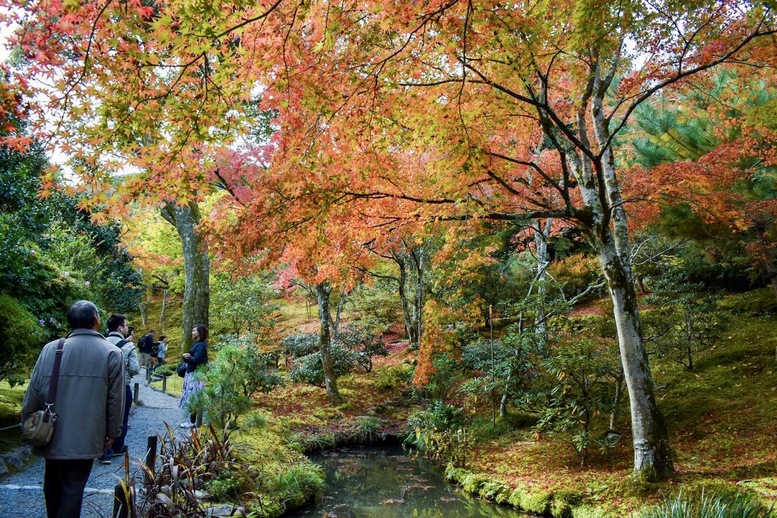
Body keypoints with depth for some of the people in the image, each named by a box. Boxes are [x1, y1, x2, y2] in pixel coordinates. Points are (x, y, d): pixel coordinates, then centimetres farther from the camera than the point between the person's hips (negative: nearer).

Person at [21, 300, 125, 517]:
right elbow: (115, 399, -7)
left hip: (52, 433, 3)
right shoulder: (112, 353, -9)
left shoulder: (51, 349, -4)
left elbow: (34, 392, 0)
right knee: (73, 488, 6)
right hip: (84, 437, -3)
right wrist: (113, 432, 6)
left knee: (52, 484, 22)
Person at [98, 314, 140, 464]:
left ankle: (105, 452, 8)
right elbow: (134, 369, -16)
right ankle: (117, 448, 28)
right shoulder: (128, 345, -15)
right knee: (121, 419, 14)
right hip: (123, 387, -3)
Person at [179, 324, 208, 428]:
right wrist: (185, 356, -9)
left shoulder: (201, 345, -14)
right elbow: (188, 358, 13)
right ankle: (192, 420, 19)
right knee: (191, 398, 13)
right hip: (191, 374, 10)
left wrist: (187, 357, -7)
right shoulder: (196, 344, 15)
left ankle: (192, 422, -2)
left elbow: (196, 359, -23)